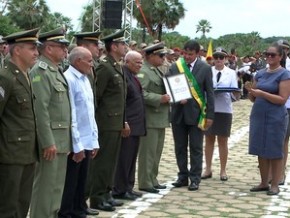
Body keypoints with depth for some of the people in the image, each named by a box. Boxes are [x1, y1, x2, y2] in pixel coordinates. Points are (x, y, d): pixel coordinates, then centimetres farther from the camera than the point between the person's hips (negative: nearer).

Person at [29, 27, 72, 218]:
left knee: (57, 186, 15)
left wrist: (66, 140, 17)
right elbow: (40, 110, -20)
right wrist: (48, 142, -22)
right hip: (50, 140, -9)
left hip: (61, 139, 9)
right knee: (46, 186, -3)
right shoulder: (40, 72, -14)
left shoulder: (57, 71, 16)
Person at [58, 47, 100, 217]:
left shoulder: (85, 79, 12)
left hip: (87, 141, 8)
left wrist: (94, 140, 14)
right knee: (70, 184, 3)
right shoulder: (68, 79, -15)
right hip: (74, 144, -8)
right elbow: (69, 116, -18)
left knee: (81, 182, 16)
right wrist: (77, 145, -17)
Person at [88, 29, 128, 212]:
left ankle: (107, 193, 22)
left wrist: (124, 121, 19)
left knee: (112, 160, 14)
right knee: (103, 161, -3)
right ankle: (97, 198, 5)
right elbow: (95, 96, -15)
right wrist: (96, 121, -13)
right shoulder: (105, 67, -14)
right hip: (107, 123, -9)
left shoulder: (118, 67, 15)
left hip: (117, 123, 9)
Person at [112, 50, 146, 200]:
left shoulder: (133, 76, 16)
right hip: (127, 125, -10)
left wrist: (141, 123, 17)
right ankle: (119, 191, 4)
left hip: (136, 125, 10)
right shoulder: (122, 75, -14)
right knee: (124, 159, -3)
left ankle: (128, 187, 23)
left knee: (131, 159, 15)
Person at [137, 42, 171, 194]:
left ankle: (153, 180, 25)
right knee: (148, 152, -4)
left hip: (160, 118, 10)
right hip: (150, 119, -10)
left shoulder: (157, 71, 18)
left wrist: (170, 97, 10)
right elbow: (142, 94, -23)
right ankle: (145, 183, 3)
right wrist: (160, 99, -26)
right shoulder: (143, 72, -13)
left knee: (156, 152, 15)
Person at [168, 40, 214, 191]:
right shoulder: (174, 67, 2)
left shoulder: (205, 68, -1)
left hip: (195, 113, -2)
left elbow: (209, 93, -1)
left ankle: (195, 179, 9)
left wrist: (210, 115, -5)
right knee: (180, 147, 10)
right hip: (178, 113, 2)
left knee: (196, 148, 2)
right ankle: (183, 176, 20)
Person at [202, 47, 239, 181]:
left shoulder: (231, 73, 2)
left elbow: (236, 96, -2)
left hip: (224, 110, -1)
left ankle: (223, 170, 16)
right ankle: (208, 169, 18)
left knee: (222, 141, 7)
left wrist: (236, 93, -25)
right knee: (209, 140, 9)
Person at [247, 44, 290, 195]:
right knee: (261, 151, 8)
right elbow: (253, 99, 14)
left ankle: (275, 185, 7)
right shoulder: (260, 74, 11)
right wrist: (250, 91, -8)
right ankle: (264, 183, 18)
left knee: (275, 152, 1)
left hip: (275, 117, -6)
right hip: (258, 115, 6)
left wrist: (262, 93, -20)